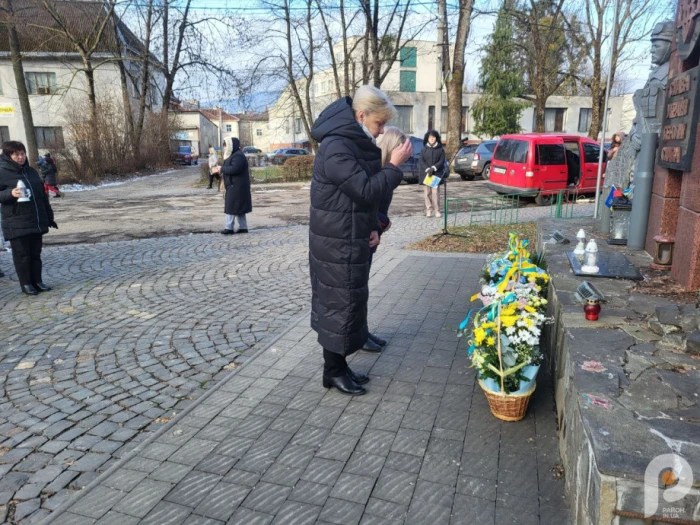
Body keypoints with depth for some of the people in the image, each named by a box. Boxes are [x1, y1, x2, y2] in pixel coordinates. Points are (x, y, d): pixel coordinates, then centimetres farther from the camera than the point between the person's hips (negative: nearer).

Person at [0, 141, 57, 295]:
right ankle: (26, 283, 13)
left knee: (36, 253, 11)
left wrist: (49, 217, 16)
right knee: (22, 254, 3)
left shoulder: (31, 171, 11)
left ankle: (37, 281, 20)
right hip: (16, 223, -5)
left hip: (37, 221, 5)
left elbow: (43, 195, 16)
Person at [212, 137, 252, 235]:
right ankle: (243, 227, 15)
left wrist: (221, 169, -17)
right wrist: (220, 170, 4)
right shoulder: (233, 155, 17)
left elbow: (234, 169, -27)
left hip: (236, 186, -10)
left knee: (232, 206, -7)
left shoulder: (238, 156, -16)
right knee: (238, 207, 11)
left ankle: (229, 227, -2)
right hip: (234, 186, 10)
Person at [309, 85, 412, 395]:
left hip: (352, 240, 10)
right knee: (340, 303, 0)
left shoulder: (355, 143, 13)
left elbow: (365, 194, 17)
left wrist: (372, 227, 5)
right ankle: (333, 372, 17)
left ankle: (339, 366, 29)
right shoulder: (336, 148, -19)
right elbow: (366, 191, -24)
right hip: (337, 244, -10)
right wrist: (395, 165, -14)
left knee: (348, 301, 15)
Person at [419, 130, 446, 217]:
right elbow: (421, 161, 2)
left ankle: (437, 210, -4)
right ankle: (429, 210, 5)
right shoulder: (424, 150, 9)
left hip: (436, 173, -1)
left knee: (435, 192, -9)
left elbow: (442, 161, 1)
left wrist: (433, 168, -13)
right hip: (425, 173, 1)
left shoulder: (440, 149, 7)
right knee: (427, 192, 0)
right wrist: (427, 169, -13)